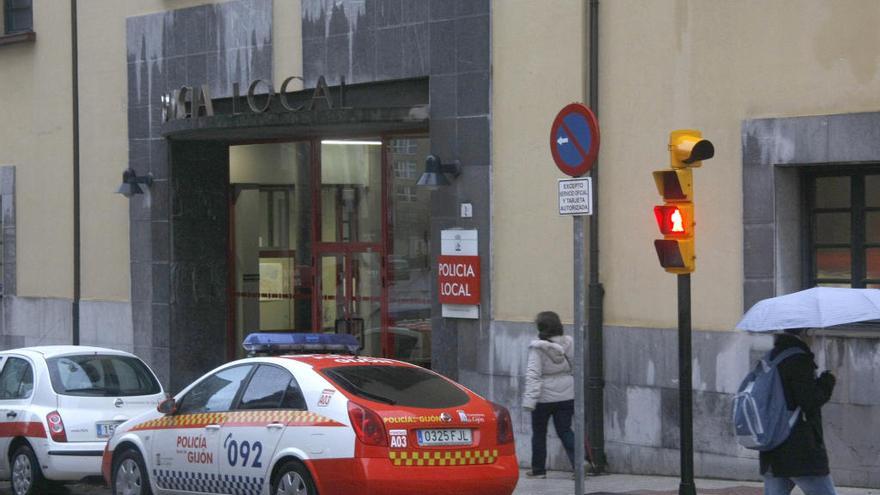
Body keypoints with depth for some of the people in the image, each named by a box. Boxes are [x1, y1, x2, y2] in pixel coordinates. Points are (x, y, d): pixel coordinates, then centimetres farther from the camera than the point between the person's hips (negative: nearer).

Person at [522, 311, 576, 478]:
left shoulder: (538, 348, -15)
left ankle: (538, 469, 18)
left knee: (539, 433, 12)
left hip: (545, 395, -4)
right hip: (566, 395, 4)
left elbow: (533, 374, -19)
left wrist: (529, 399, -21)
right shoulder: (568, 343, -1)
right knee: (565, 431, 9)